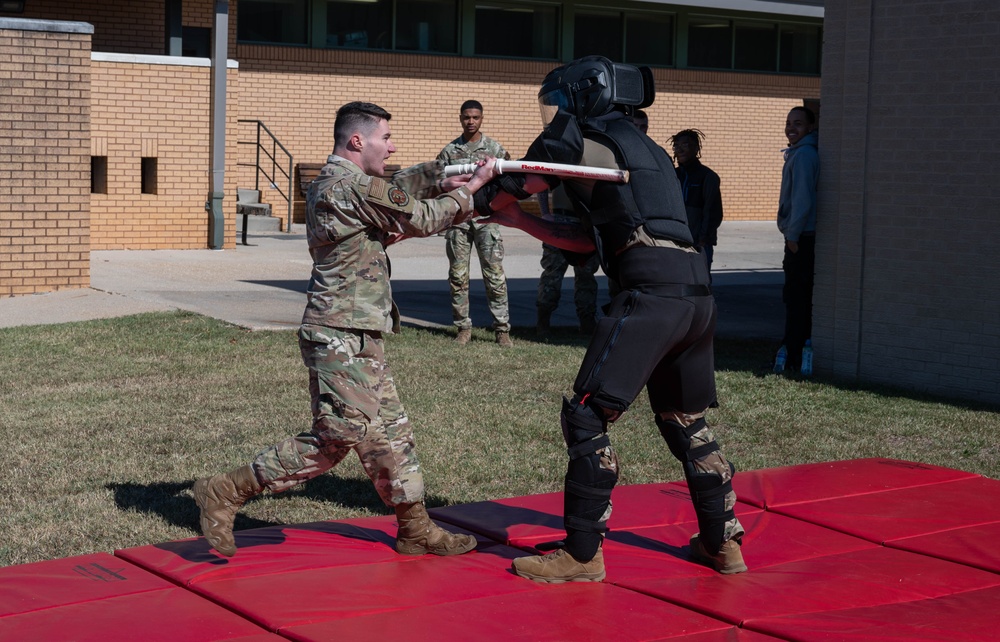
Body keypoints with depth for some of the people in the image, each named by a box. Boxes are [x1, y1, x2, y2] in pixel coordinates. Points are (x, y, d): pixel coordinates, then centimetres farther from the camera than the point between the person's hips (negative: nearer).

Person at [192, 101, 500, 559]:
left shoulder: (328, 183, 15)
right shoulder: (353, 186, -16)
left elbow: (399, 186, 24)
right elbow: (421, 219, -11)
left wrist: (448, 176, 12)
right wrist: (470, 190, 0)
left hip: (358, 337, 11)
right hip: (342, 337, -11)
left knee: (390, 432, 12)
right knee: (334, 439, -5)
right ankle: (224, 494, 3)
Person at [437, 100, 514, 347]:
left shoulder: (494, 148, 6)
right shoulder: (449, 151, 10)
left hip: (486, 218, -2)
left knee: (494, 273, -6)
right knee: (458, 275, 4)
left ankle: (502, 328, -2)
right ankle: (463, 327, 13)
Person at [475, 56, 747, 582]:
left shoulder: (577, 139, 3)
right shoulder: (642, 149, 28)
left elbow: (511, 189, 13)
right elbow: (588, 239, 27)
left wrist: (481, 199, 32)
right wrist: (517, 221, 25)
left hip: (650, 291, -9)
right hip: (696, 295, 9)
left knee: (586, 416, -3)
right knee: (685, 421, 21)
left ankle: (582, 553, 0)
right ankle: (723, 543, 27)